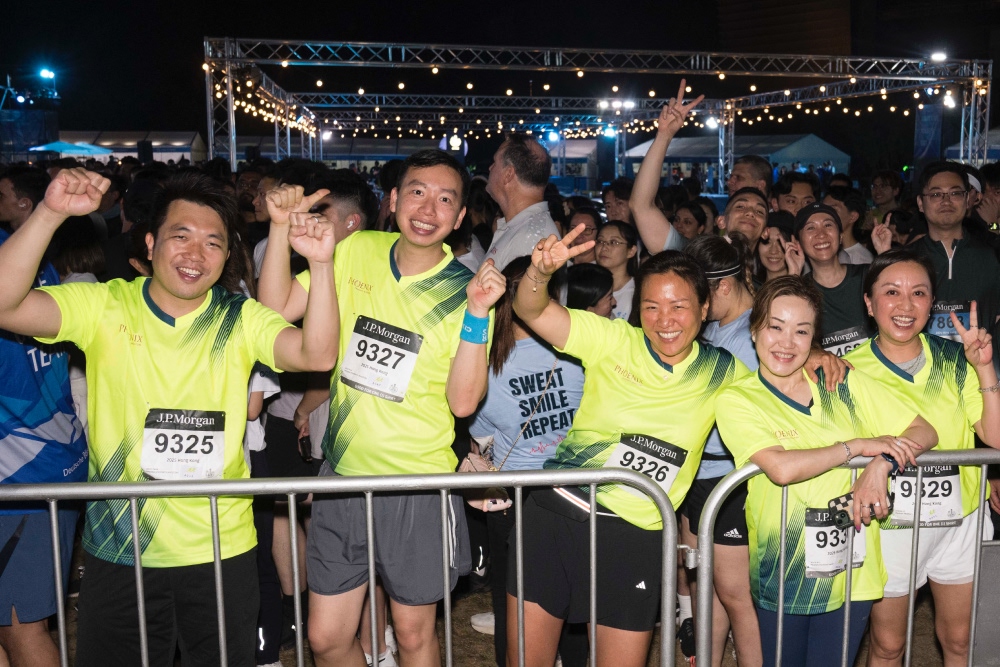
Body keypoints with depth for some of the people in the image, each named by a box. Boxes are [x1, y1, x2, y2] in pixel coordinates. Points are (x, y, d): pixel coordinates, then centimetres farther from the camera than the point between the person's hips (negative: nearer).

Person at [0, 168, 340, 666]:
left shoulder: (241, 320, -4)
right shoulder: (102, 308, -5)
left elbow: (317, 354, -19)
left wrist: (320, 264, -32)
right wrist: (49, 213, -31)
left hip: (221, 551, 0)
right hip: (116, 551, 0)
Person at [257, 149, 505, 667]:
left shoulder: (462, 292, -10)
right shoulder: (357, 251, -1)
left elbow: (463, 401, -16)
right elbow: (278, 308, -1)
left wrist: (477, 314, -26)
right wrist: (281, 227, -11)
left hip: (418, 488, -3)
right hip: (342, 475, 3)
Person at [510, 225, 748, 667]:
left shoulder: (722, 374, 2)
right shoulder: (613, 342, -5)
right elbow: (531, 310, -15)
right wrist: (540, 271, -35)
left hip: (635, 538, 1)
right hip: (554, 514, 0)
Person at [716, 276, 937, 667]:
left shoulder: (843, 383, 3)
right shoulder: (737, 399, -8)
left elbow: (924, 432, 2)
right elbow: (782, 468, -24)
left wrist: (881, 464, -16)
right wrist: (858, 445, -15)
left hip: (850, 572, 3)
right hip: (782, 577, -2)